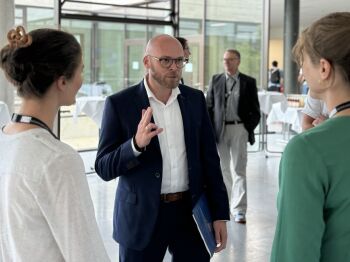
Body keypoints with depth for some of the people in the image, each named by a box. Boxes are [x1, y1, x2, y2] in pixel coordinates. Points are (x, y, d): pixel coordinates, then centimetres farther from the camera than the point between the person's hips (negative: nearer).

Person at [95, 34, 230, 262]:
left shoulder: (195, 99, 4)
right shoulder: (120, 103, -7)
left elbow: (209, 157, 6)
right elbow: (104, 168, -9)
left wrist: (220, 213, 3)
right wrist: (136, 144, -26)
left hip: (191, 212, 3)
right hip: (142, 215, -2)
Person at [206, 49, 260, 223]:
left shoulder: (249, 82, 3)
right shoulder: (215, 80, 7)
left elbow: (255, 110, 6)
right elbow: (209, 106, 8)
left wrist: (249, 128, -6)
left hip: (239, 129, -2)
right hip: (219, 130, 2)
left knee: (239, 169, -5)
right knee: (222, 169, 12)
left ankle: (239, 209, -3)